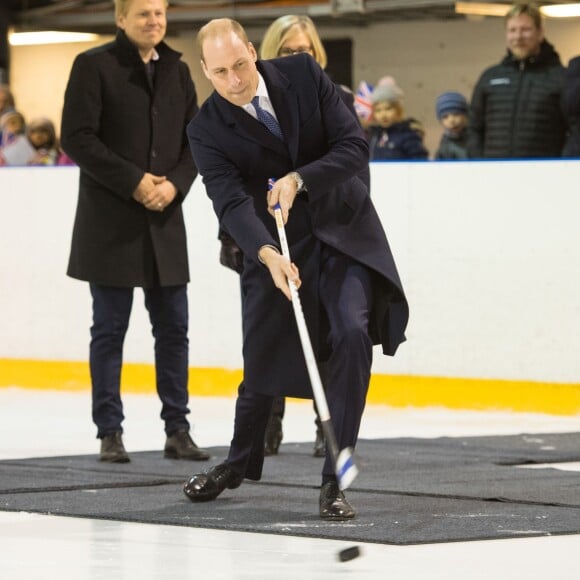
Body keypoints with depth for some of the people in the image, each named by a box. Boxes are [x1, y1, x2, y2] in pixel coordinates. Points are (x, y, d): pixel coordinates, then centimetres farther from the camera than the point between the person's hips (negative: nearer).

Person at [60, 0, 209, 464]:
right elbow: (77, 139, -11)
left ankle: (177, 429, 11)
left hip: (166, 221, 5)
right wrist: (134, 181, -15)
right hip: (110, 223, -5)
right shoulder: (94, 66, -4)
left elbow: (195, 141, 12)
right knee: (110, 329, 1)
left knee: (174, 328, 5)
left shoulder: (177, 72, 12)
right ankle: (110, 433, 6)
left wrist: (174, 184, -7)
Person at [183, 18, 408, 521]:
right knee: (262, 358, 7)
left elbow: (355, 147, -12)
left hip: (344, 233, 0)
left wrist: (299, 180, -27)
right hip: (273, 246, 0)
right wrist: (268, 254, -41)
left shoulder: (303, 75, -10)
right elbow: (231, 203, -23)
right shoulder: (207, 130, -12)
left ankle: (333, 481, -14)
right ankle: (239, 463, 37)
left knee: (353, 336, -20)